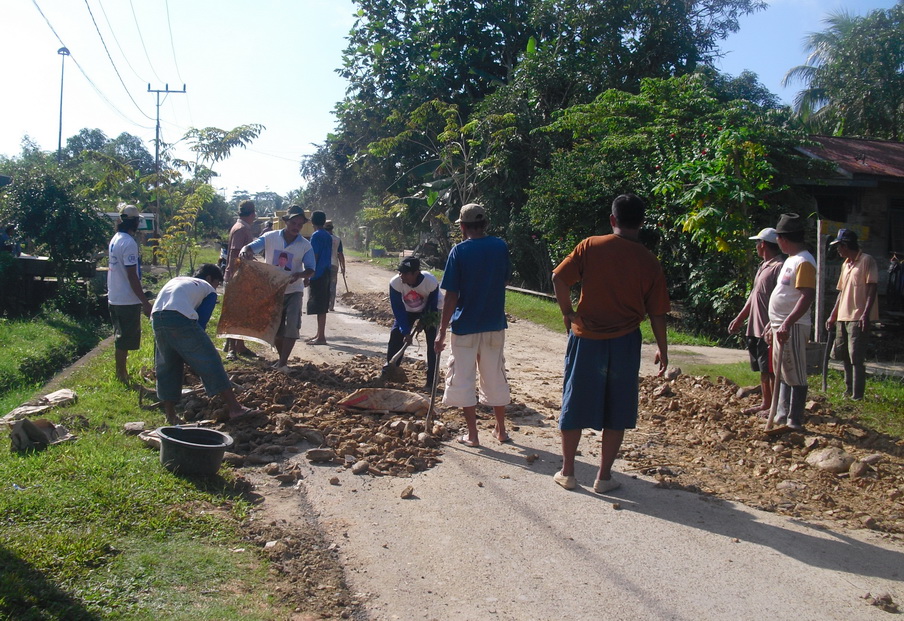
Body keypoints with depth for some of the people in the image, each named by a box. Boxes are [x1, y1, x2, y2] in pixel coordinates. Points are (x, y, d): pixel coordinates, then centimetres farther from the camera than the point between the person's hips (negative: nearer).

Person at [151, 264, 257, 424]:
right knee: (209, 361, 4)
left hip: (156, 318, 5)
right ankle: (234, 407, 6)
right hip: (181, 318, -5)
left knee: (166, 366, 19)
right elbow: (201, 322, 12)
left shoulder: (177, 279, 36)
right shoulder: (209, 291, 21)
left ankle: (170, 415, 25)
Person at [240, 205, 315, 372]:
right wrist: (245, 251, -39)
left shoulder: (305, 245, -6)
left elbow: (310, 269, -10)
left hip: (293, 290, -1)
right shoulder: (270, 237, -5)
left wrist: (300, 275, -33)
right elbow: (251, 247, -13)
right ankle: (281, 358, 29)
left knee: (292, 326, -16)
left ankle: (283, 363, -14)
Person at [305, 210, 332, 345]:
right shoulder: (328, 237, 13)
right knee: (322, 307, 13)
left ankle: (321, 337, -7)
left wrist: (308, 276, -13)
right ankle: (319, 335, 19)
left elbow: (314, 257, -16)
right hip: (326, 275, 9)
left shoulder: (316, 236, -11)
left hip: (317, 275, -9)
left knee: (319, 307, -7)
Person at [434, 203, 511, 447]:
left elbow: (451, 296, -13)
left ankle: (472, 434, 11)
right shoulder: (501, 247, -1)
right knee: (496, 376, 16)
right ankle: (501, 430, 25)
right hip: (495, 324, 4)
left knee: (463, 379, 7)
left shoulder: (459, 251, -11)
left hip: (465, 326, -4)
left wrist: (442, 331, -10)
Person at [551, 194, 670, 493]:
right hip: (625, 343, 1)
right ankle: (604, 477, 17)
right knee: (617, 411, 12)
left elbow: (559, 278, -12)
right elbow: (657, 313, 0)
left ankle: (567, 472, 20)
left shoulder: (591, 246, -6)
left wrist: (567, 313, 3)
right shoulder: (649, 262, -3)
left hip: (586, 338, 0)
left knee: (575, 406, 11)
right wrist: (662, 349, 12)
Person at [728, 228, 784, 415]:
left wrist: (771, 326, -25)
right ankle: (766, 404, 24)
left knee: (772, 370, -2)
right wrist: (739, 318, 23)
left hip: (769, 330, -10)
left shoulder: (779, 267, -16)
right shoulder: (763, 267, 16)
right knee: (763, 370, 15)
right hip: (756, 328, 10)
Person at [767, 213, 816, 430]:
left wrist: (787, 323, -32)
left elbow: (807, 297, -25)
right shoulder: (791, 260, 16)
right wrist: (774, 322, 25)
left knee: (795, 377, -4)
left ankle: (795, 422, 2)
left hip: (793, 328, -11)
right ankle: (782, 416, 25)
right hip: (781, 325, 11)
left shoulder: (804, 262, -16)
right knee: (783, 374, 16)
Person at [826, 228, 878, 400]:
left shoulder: (866, 261, -6)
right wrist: (833, 316, 18)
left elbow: (872, 289, -13)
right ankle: (849, 391, 26)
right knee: (844, 356, 14)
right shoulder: (846, 264, 19)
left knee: (856, 358, -9)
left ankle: (857, 396, -7)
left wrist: (866, 314, -22)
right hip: (843, 317, 9)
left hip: (858, 318, -8)